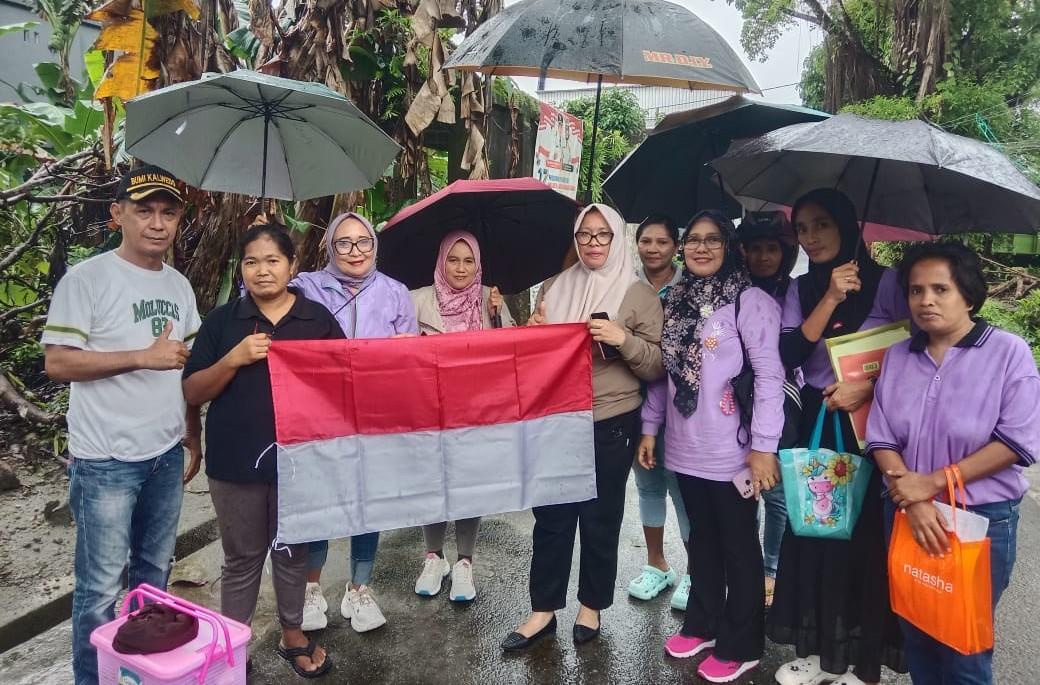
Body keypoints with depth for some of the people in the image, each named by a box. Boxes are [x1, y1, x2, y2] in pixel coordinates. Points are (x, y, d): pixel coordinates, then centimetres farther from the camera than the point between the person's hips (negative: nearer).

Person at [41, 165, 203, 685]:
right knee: (100, 588, 3)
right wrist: (143, 357, -20)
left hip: (167, 453, 6)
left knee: (154, 572, 19)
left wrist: (193, 436, 14)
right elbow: (57, 363, -16)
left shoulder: (179, 286, 9)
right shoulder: (86, 279, -11)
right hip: (106, 460, -6)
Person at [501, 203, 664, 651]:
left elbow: (657, 368, -4)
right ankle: (543, 610, 22)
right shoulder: (555, 287, 8)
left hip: (610, 425, -3)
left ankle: (591, 606, 29)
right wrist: (534, 332, -5)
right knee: (550, 516, 9)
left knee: (600, 519, 10)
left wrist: (623, 339, -20)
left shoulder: (640, 295, -3)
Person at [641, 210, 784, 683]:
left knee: (738, 547, 9)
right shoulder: (673, 301, 8)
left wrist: (764, 446, -17)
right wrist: (650, 426, 12)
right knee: (702, 538, 20)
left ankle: (740, 646, 24)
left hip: (731, 450, -5)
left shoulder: (750, 301, -10)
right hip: (686, 447, 5)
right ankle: (703, 623, 37)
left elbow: (769, 375, -14)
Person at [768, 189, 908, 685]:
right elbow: (788, 356, -8)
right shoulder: (801, 289, 6)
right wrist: (830, 299, -14)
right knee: (812, 532, 8)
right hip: (816, 423, 4)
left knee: (862, 534, 2)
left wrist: (866, 388, -17)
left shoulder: (884, 282, -5)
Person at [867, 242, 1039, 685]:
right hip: (907, 516, 4)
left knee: (963, 648, 9)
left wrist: (932, 483, -17)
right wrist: (913, 501, -15)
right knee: (917, 636, 16)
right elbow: (881, 438, 0)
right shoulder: (897, 356, 4)